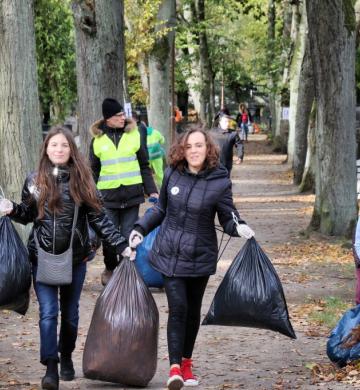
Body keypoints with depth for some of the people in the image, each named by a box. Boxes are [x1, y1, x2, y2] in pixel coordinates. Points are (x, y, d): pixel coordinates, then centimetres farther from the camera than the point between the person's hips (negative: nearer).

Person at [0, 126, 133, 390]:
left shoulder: (82, 180, 0)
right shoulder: (35, 180, 2)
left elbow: (99, 218, 2)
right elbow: (27, 215, 11)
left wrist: (122, 245, -4)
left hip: (75, 258, 1)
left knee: (70, 312, 12)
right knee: (48, 313, -8)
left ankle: (66, 358, 30)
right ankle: (51, 368, -7)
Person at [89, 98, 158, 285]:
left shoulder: (134, 134, 5)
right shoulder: (98, 139, 5)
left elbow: (144, 166, 10)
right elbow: (94, 170, 12)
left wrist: (152, 191, 3)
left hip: (132, 192, 0)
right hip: (107, 195, 0)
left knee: (129, 235, 0)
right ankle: (110, 268, 24)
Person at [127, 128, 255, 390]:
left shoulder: (220, 182, -10)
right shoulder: (172, 174, -3)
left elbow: (228, 218, -5)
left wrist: (240, 227, -26)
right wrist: (141, 228, 9)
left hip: (200, 257, 0)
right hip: (170, 253, 0)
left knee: (193, 310, 11)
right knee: (178, 307, -10)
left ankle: (186, 362, 28)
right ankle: (175, 367, -8)